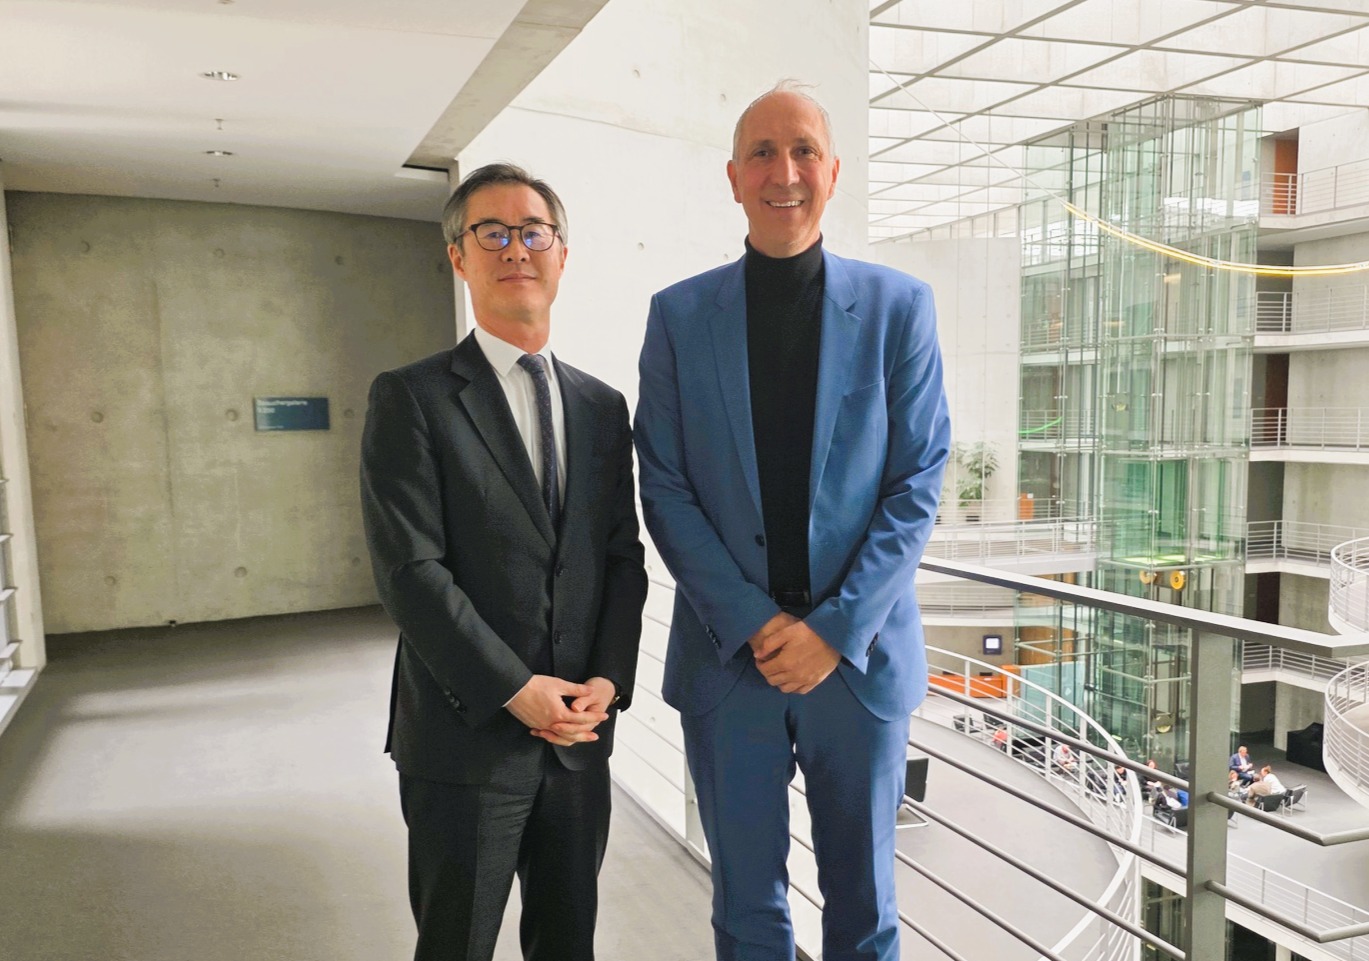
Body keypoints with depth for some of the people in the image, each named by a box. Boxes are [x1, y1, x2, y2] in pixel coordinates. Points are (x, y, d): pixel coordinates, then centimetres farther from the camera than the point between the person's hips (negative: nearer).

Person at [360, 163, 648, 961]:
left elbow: (625, 557, 8)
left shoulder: (603, 407, 9)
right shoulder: (412, 399, -6)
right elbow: (410, 570, -14)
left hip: (581, 736, 4)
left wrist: (609, 678, -6)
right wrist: (517, 691, -16)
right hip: (468, 738, -4)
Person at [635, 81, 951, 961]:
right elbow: (665, 488, -2)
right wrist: (752, 623, -11)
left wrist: (836, 628, -12)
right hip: (727, 656, 1)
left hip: (861, 654, 0)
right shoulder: (680, 315, 1)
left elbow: (919, 481, -4)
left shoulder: (899, 306, -1)